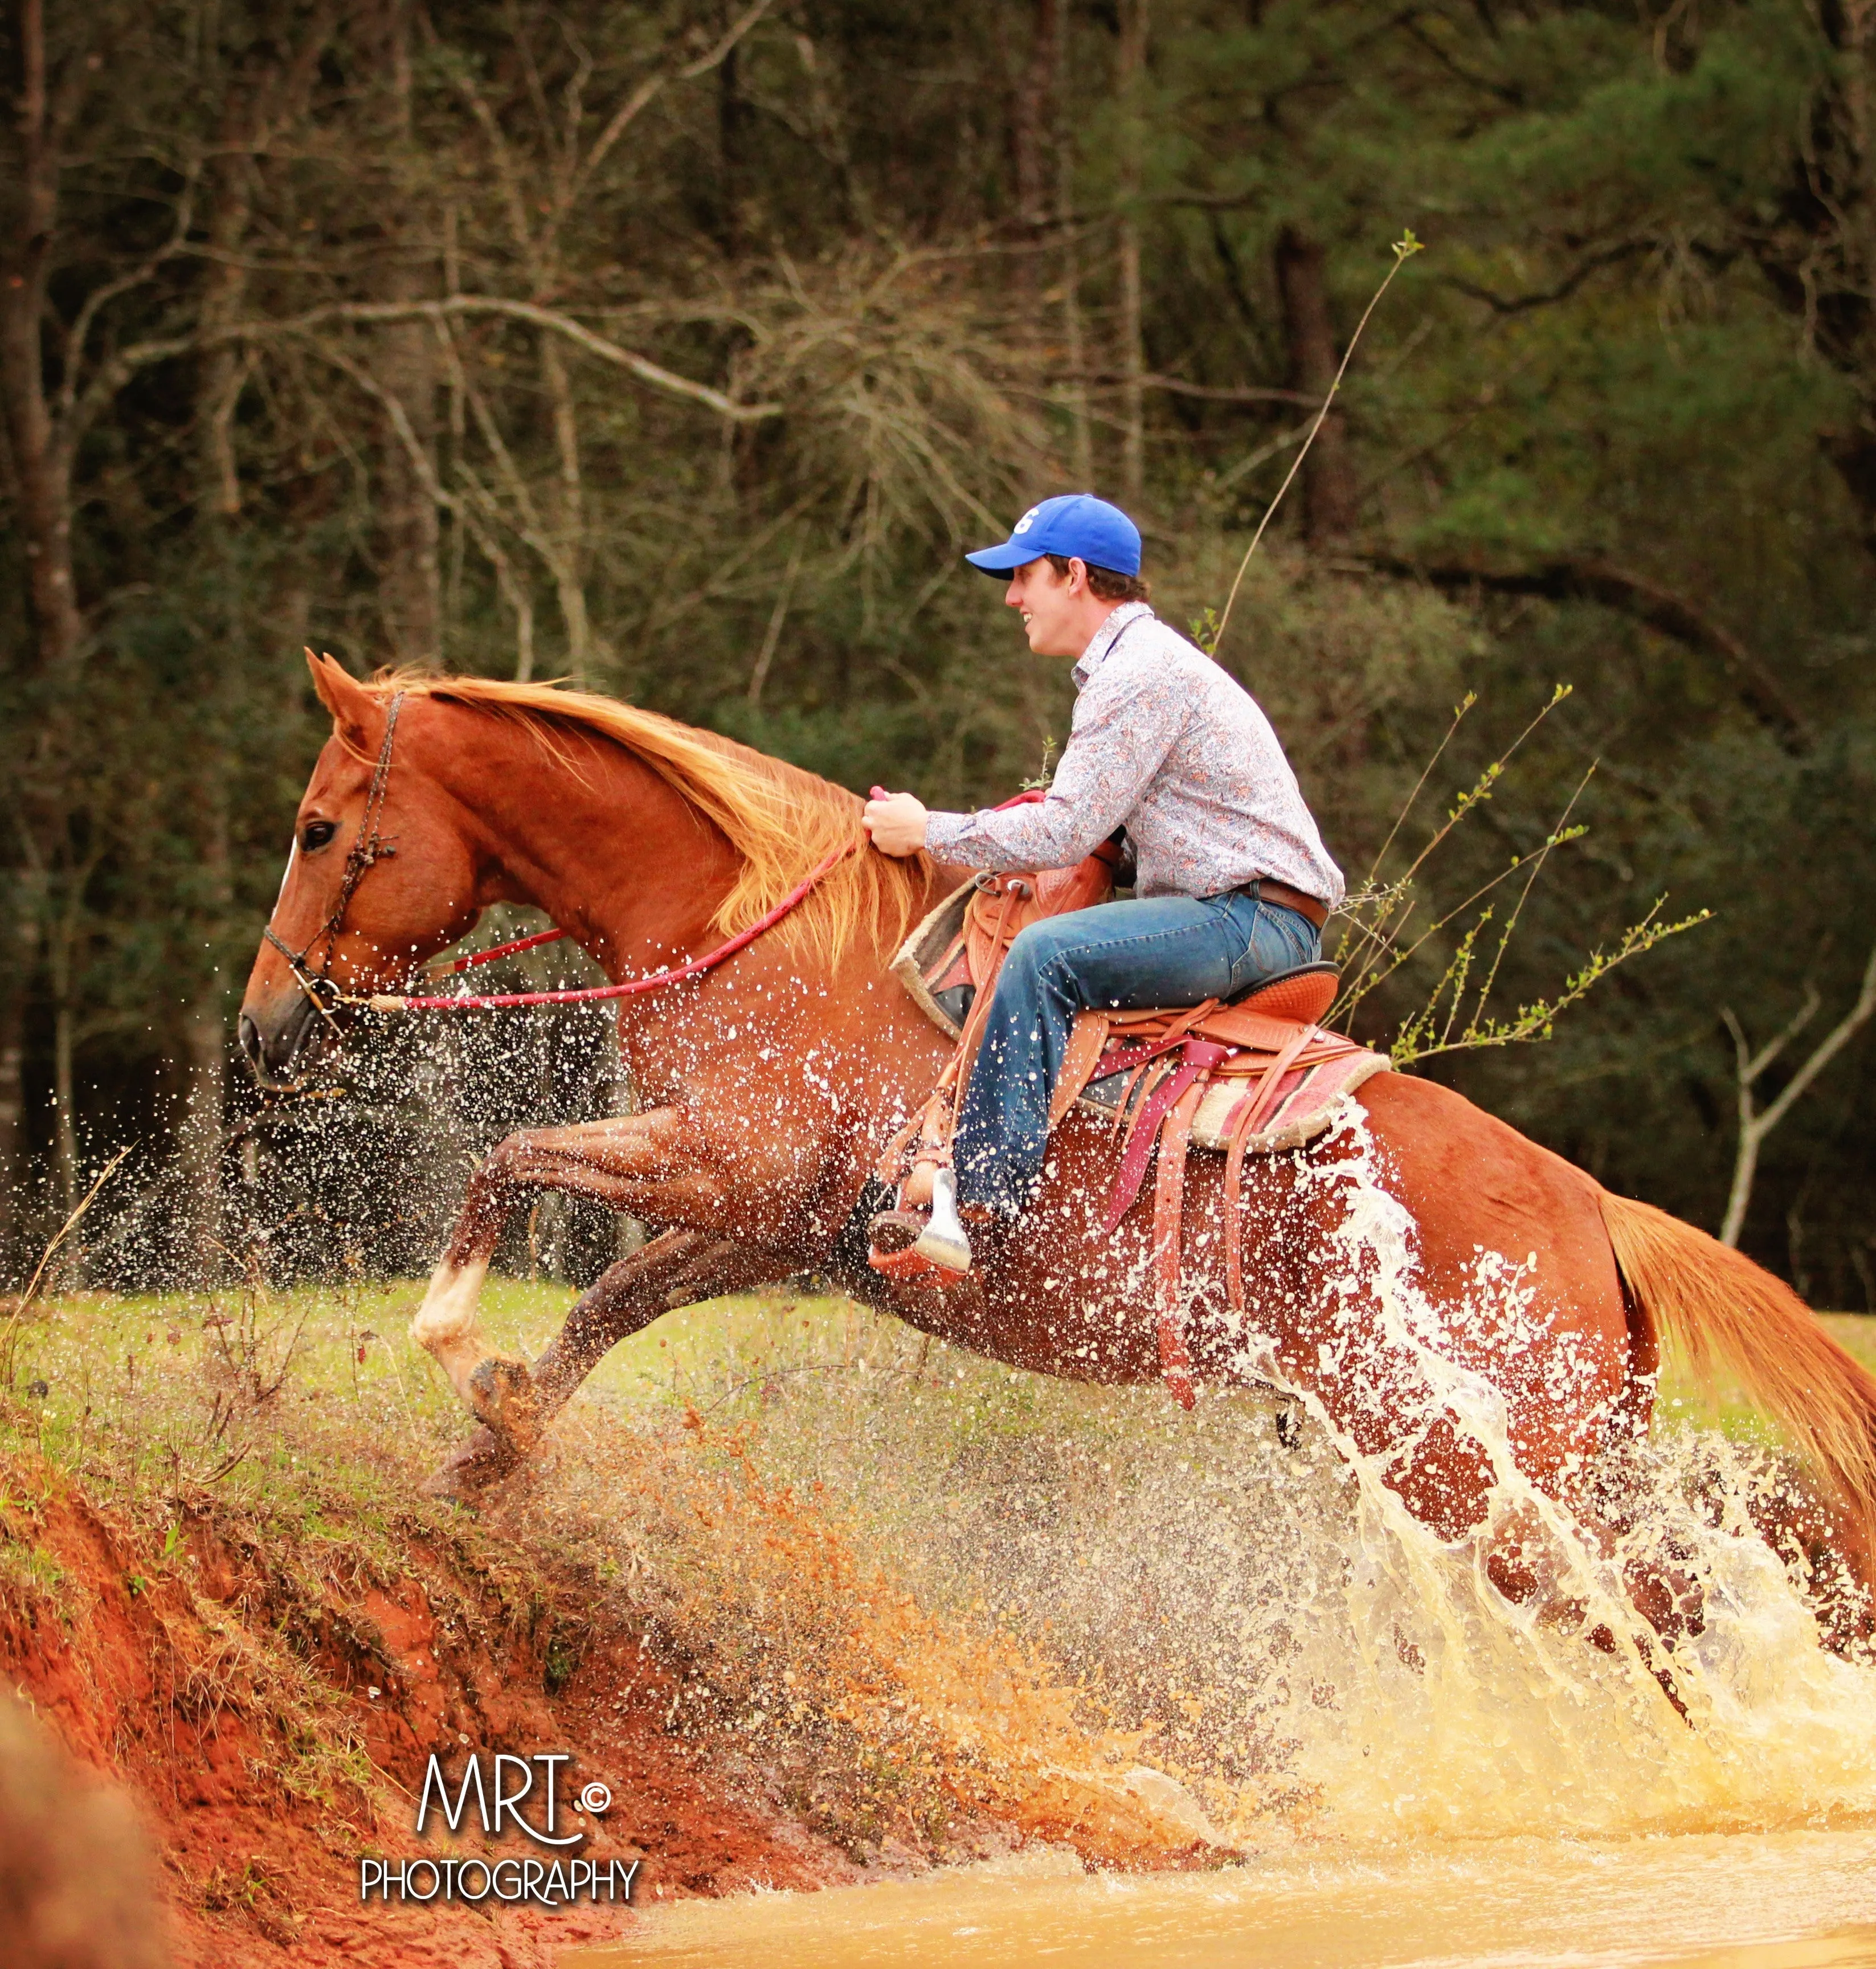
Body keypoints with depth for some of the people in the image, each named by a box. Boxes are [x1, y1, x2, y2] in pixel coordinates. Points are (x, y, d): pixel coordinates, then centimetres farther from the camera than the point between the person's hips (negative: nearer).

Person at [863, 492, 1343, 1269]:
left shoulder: (1142, 672, -15)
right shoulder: (1131, 664, 20)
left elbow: (1066, 833, -19)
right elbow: (1097, 831, 25)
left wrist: (928, 833, -9)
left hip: (1254, 917, -11)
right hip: (1233, 917, 11)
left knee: (1044, 955, -27)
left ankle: (980, 1198, -31)